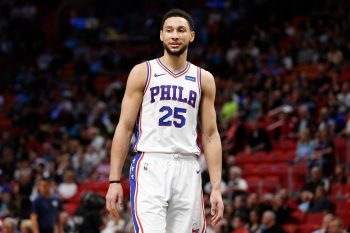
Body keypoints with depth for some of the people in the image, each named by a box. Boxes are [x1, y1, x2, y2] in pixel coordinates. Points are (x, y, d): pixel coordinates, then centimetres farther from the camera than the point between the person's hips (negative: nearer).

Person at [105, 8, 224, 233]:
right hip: (150, 168, -3)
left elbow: (210, 136, 10)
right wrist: (114, 180, -4)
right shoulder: (142, 72, 4)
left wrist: (216, 188, 2)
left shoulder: (204, 79, 12)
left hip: (188, 171, 3)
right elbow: (125, 128, 3)